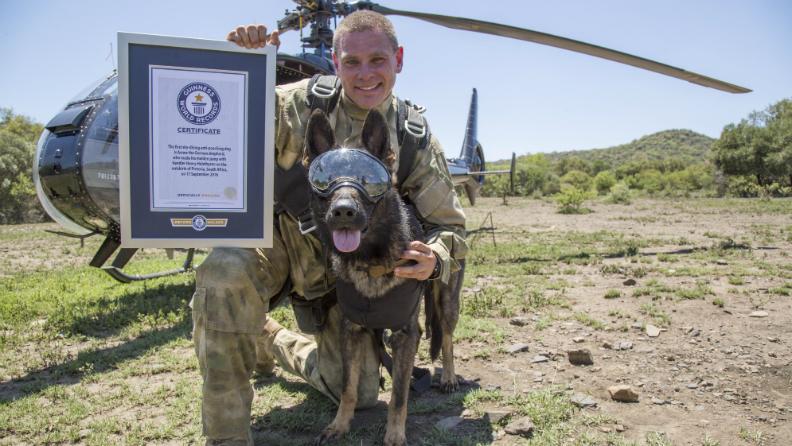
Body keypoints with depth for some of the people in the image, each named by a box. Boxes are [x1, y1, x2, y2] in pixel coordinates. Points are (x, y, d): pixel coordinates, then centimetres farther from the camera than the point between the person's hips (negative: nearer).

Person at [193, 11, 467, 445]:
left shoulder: (415, 142, -11)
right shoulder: (302, 103, -16)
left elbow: (449, 226, -7)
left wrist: (435, 258, -32)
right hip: (279, 236, -2)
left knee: (358, 394, 4)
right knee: (225, 273, -38)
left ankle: (273, 341, 34)